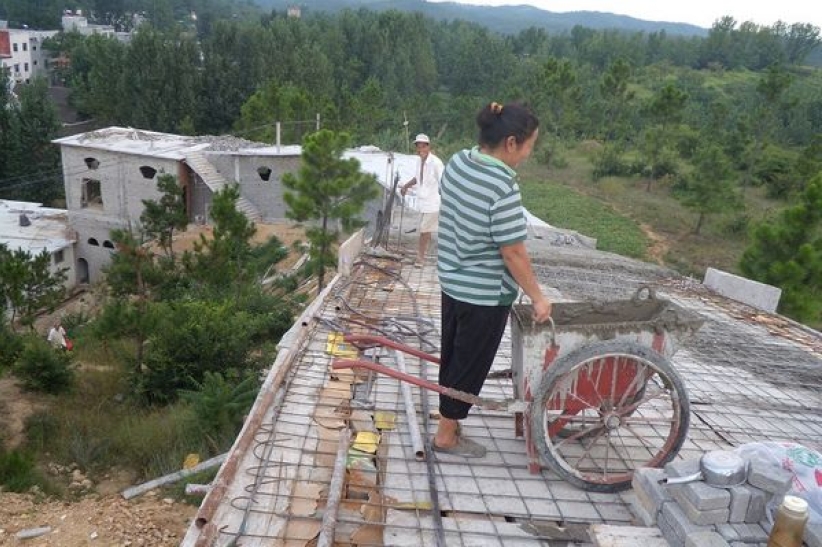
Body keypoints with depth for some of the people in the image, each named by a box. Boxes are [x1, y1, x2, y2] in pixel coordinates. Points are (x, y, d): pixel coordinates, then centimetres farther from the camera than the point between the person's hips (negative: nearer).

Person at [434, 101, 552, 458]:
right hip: (486, 294, -8)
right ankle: (446, 436, 25)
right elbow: (513, 253, -22)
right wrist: (538, 297, -10)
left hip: (452, 281, 8)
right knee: (470, 365, 9)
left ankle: (450, 422, 39)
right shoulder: (503, 189, -28)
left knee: (452, 357, 21)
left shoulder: (457, 162, -3)